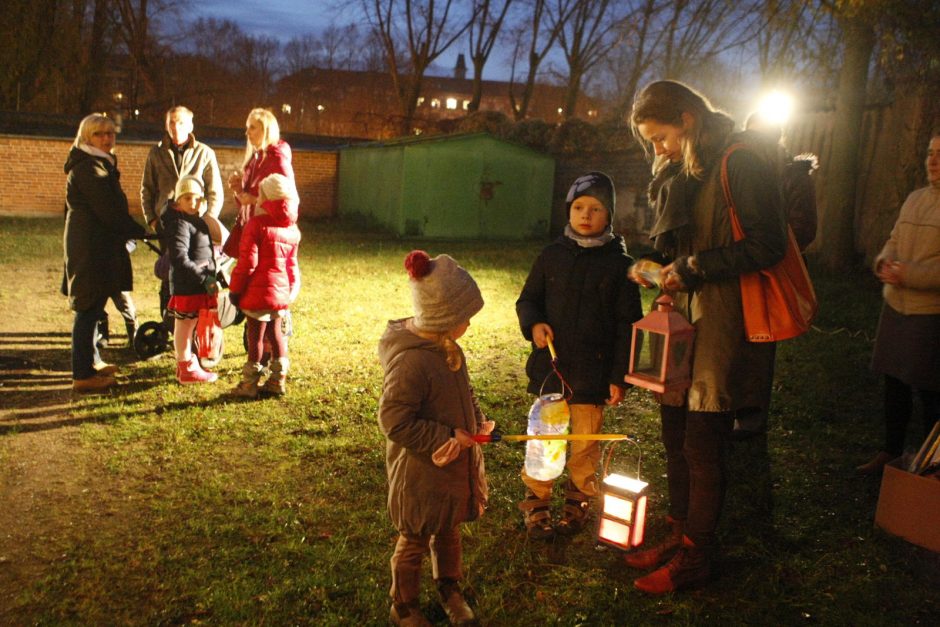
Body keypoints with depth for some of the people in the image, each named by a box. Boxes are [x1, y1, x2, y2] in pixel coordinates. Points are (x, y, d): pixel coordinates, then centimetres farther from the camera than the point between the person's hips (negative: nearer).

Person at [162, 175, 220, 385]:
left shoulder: (196, 220, 13)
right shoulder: (180, 223, -18)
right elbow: (179, 259, -26)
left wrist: (210, 277, 19)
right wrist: (205, 278, -26)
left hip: (196, 284, 10)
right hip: (186, 285, -10)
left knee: (187, 327, 18)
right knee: (184, 326, 1)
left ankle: (185, 364, 30)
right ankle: (188, 370, 10)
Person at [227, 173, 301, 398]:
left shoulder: (257, 224, -15)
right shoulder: (292, 228, 7)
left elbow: (247, 262, -15)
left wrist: (235, 289, -7)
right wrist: (293, 287, 22)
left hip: (259, 290, -7)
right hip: (282, 291, 7)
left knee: (256, 336, 2)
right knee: (275, 333, 18)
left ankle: (249, 384, 12)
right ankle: (278, 380, 24)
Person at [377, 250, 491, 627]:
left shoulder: (445, 346, -4)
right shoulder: (410, 362, -33)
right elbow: (394, 421, -28)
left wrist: (476, 421, -3)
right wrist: (444, 439, -23)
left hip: (455, 465, 8)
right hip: (420, 472, -8)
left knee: (449, 529, 27)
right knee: (415, 541, 15)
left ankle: (450, 588, 51)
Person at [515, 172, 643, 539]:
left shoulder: (618, 264, -3)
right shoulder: (552, 255, 2)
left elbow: (628, 324, -2)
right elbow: (527, 299, 11)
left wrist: (619, 376, -5)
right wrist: (533, 324, -12)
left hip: (593, 371, -1)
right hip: (550, 366, 1)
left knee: (586, 442, 10)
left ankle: (577, 502, 30)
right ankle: (536, 503, 23)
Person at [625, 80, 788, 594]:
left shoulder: (740, 166, -12)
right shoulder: (677, 174, 16)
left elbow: (768, 244, -16)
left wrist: (694, 268, -16)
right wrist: (656, 267, 7)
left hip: (722, 323, -8)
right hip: (682, 317, 8)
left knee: (702, 445, 0)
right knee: (676, 438, 12)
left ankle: (696, 557, 14)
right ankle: (680, 534, 27)